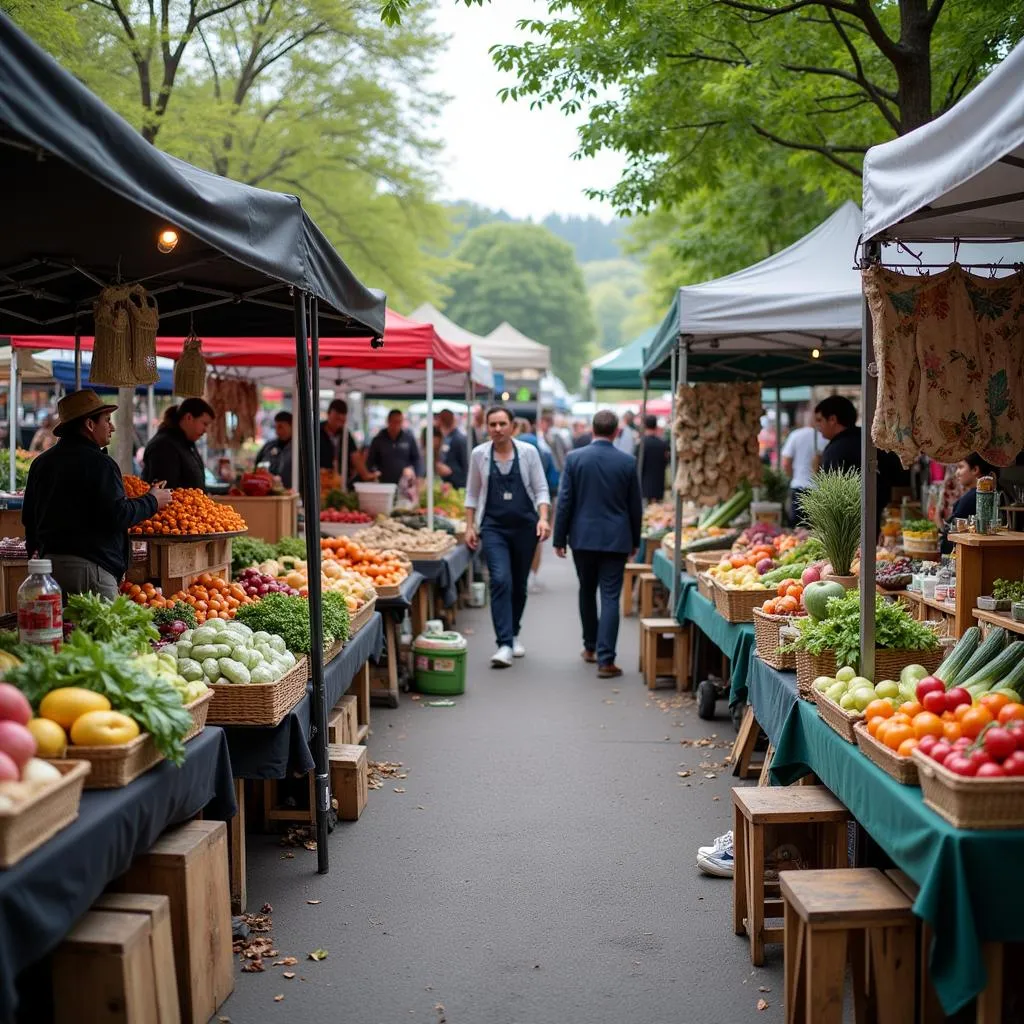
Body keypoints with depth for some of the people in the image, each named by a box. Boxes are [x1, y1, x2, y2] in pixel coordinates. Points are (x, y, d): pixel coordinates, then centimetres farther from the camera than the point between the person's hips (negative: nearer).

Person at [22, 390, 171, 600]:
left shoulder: (41, 462, 14)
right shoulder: (98, 464, -11)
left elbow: (28, 517, 20)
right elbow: (117, 516, -17)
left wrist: (36, 552, 32)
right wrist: (152, 501, -1)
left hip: (48, 559, 9)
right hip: (88, 565, -9)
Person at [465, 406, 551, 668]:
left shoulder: (528, 452, -1)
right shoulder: (479, 454, 1)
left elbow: (541, 489, 1)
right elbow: (472, 494, 9)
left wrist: (543, 518, -13)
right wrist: (469, 526, 5)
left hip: (525, 526, 1)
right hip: (493, 527, -1)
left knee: (519, 584, 12)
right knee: (500, 580, -17)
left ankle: (513, 634, 33)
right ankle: (505, 644, -18)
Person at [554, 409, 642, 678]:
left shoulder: (575, 459, -5)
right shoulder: (628, 462, -4)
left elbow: (564, 502, -3)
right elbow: (635, 506, 3)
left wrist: (559, 538, 5)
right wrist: (635, 541, 14)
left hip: (582, 537, 1)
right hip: (616, 539, -1)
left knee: (587, 592, 19)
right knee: (610, 598, -1)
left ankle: (590, 647, 32)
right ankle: (605, 660, -6)